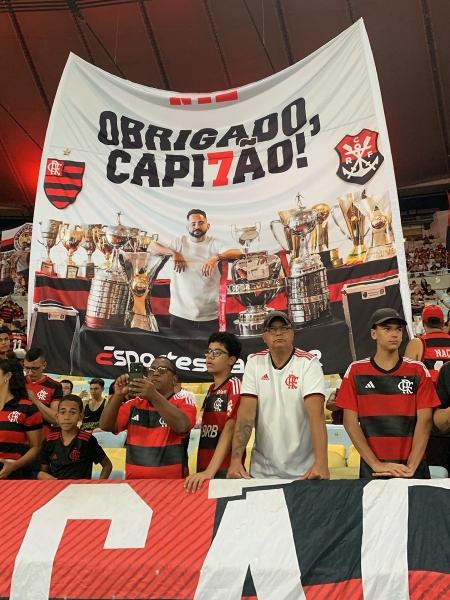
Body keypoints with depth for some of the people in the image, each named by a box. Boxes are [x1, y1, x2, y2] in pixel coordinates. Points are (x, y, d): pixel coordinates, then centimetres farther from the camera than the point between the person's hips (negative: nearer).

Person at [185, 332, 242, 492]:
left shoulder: (234, 385, -9)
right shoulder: (210, 390, 13)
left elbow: (230, 429, -18)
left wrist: (210, 471, -24)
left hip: (224, 470, -7)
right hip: (203, 469, 7)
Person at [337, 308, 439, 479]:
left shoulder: (418, 370, 2)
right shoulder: (356, 371, 0)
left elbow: (424, 420, -3)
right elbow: (350, 421, -2)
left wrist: (410, 467, -13)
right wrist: (376, 464, -10)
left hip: (412, 467, 1)